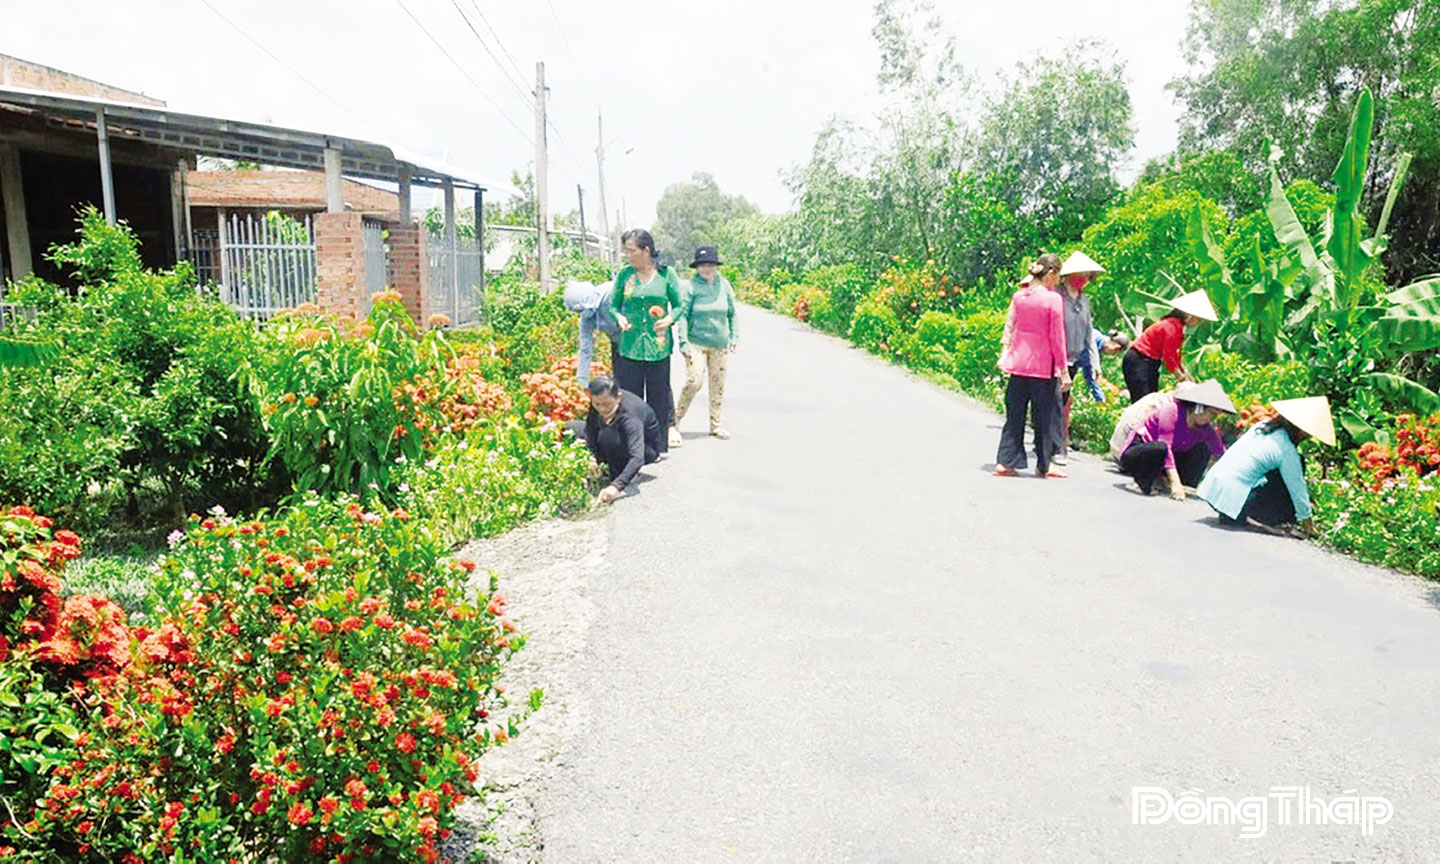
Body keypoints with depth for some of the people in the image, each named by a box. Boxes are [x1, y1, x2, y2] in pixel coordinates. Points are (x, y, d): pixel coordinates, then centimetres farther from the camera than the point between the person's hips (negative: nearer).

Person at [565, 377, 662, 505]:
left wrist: (616, 486, -60)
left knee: (607, 436, -38)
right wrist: (592, 456, -26)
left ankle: (617, 474, -12)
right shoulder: (598, 400, -22)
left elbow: (637, 458, -48)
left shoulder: (630, 417, -40)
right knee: (571, 427, -1)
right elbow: (590, 427, -9)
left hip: (647, 449, -7)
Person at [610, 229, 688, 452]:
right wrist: (619, 317, -10)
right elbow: (613, 305, 11)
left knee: (659, 394, 7)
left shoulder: (666, 274, 2)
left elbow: (681, 304, 7)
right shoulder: (625, 275, 5)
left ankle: (657, 445, 19)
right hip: (629, 345, 1)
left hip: (658, 346, -1)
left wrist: (670, 319, -13)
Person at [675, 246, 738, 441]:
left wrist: (734, 336, 9)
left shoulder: (724, 285, 4)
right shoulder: (692, 286, -6)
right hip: (697, 343, -4)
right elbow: (683, 314, -5)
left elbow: (732, 313, 13)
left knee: (718, 384, 9)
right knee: (693, 382, -13)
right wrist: (683, 341, -12)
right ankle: (676, 420, 1)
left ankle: (715, 424, 22)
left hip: (720, 344, 4)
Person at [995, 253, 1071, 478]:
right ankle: (1043, 466, 16)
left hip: (1018, 363, 5)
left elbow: (1009, 327, 10)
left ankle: (1005, 462, 9)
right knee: (1044, 417, 7)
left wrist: (1005, 354, 19)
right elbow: (1057, 338, -9)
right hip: (1042, 366, -5)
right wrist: (1064, 371, -4)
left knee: (1014, 415, 10)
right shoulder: (1053, 299, -11)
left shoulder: (1018, 296, 5)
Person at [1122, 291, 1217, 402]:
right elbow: (1169, 359, -20)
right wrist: (1184, 379, -12)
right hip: (1139, 362, -11)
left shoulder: (1177, 326, 11)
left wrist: (1187, 374, 11)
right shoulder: (1172, 327, -20)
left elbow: (1174, 356, 16)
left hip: (1150, 363, 11)